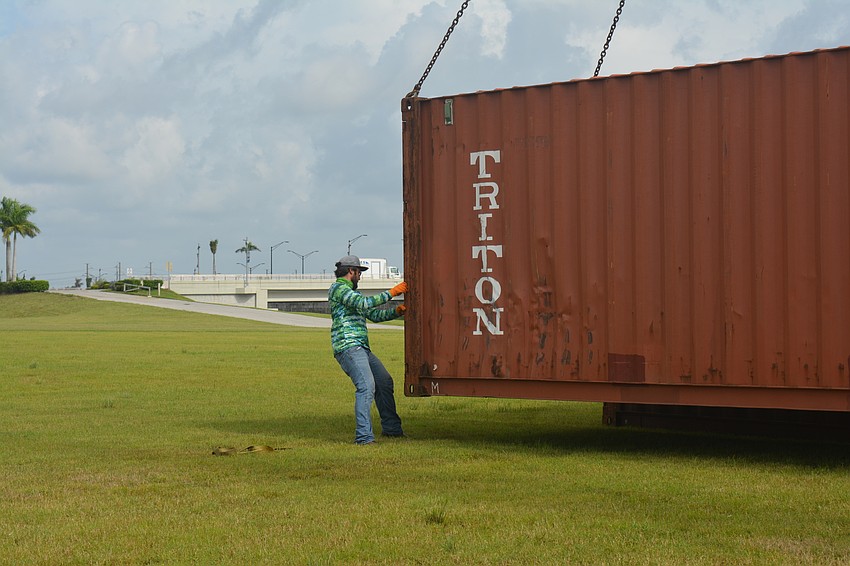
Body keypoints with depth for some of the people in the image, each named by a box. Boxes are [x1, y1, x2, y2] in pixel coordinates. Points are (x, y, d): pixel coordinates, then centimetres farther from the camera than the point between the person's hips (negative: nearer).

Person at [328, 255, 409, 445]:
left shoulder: (351, 292, 26)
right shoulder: (338, 288, -5)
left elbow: (374, 314, 26)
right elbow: (365, 303, -20)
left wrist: (396, 311, 10)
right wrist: (392, 293, -15)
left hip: (362, 349, 11)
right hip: (348, 347, -11)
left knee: (384, 382, 17)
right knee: (366, 386, -23)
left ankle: (391, 428, 27)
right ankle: (364, 436, -28)